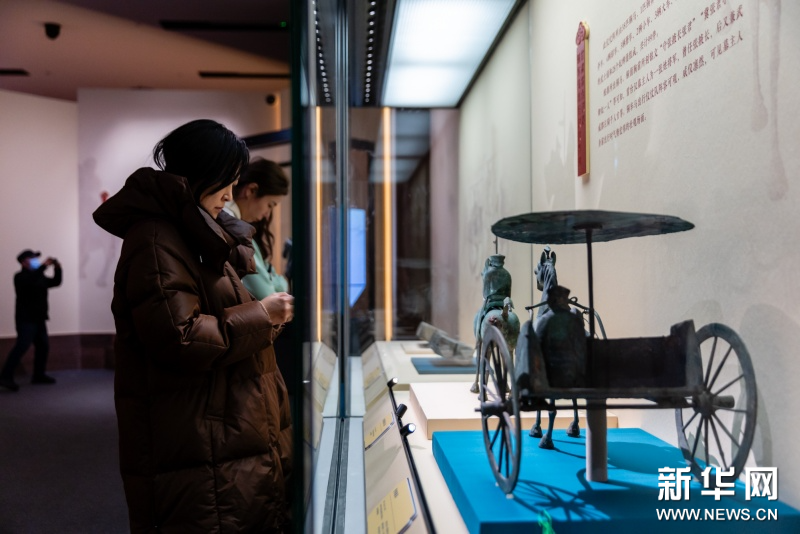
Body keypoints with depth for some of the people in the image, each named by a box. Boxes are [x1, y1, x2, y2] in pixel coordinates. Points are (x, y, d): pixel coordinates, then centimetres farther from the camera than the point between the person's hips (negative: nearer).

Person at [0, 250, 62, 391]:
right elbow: (31, 280, -29)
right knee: (22, 346, -17)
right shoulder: (20, 277, -7)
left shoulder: (40, 276, 17)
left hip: (38, 318, 9)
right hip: (26, 319, -8)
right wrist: (44, 266, -29)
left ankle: (38, 375, 17)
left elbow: (55, 282, 18)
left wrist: (57, 269, 3)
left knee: (43, 345, 8)